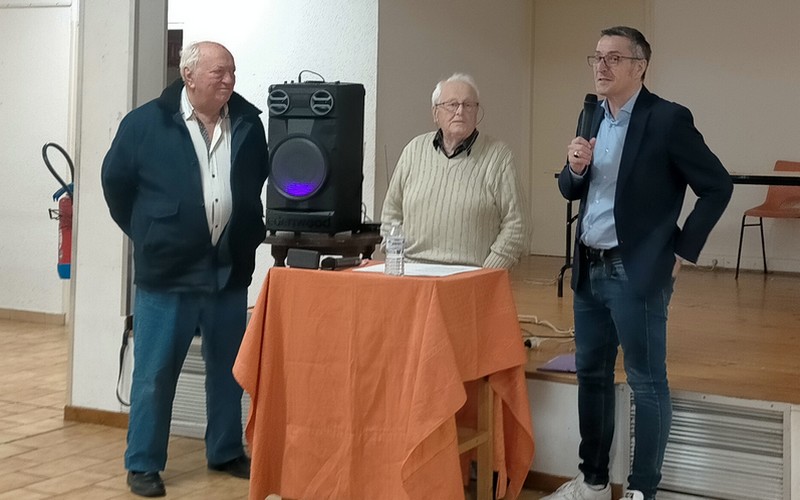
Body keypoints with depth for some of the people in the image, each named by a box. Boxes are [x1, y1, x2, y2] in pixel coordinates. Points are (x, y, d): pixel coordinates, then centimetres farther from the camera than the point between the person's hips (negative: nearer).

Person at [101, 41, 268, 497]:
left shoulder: (248, 123, 4)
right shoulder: (145, 123, -6)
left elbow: (260, 182, 19)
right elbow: (115, 181, 5)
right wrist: (146, 232, 8)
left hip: (230, 269, 4)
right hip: (167, 271, -3)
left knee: (229, 369, 13)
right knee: (155, 372, 2)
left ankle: (227, 452, 29)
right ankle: (144, 463, 15)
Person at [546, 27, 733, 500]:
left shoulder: (668, 118, -11)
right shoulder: (592, 116, 9)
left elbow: (718, 186, -8)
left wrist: (683, 251, -8)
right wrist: (574, 169, -7)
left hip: (638, 272, -7)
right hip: (589, 270, 7)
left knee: (647, 384, 1)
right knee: (591, 375, 14)